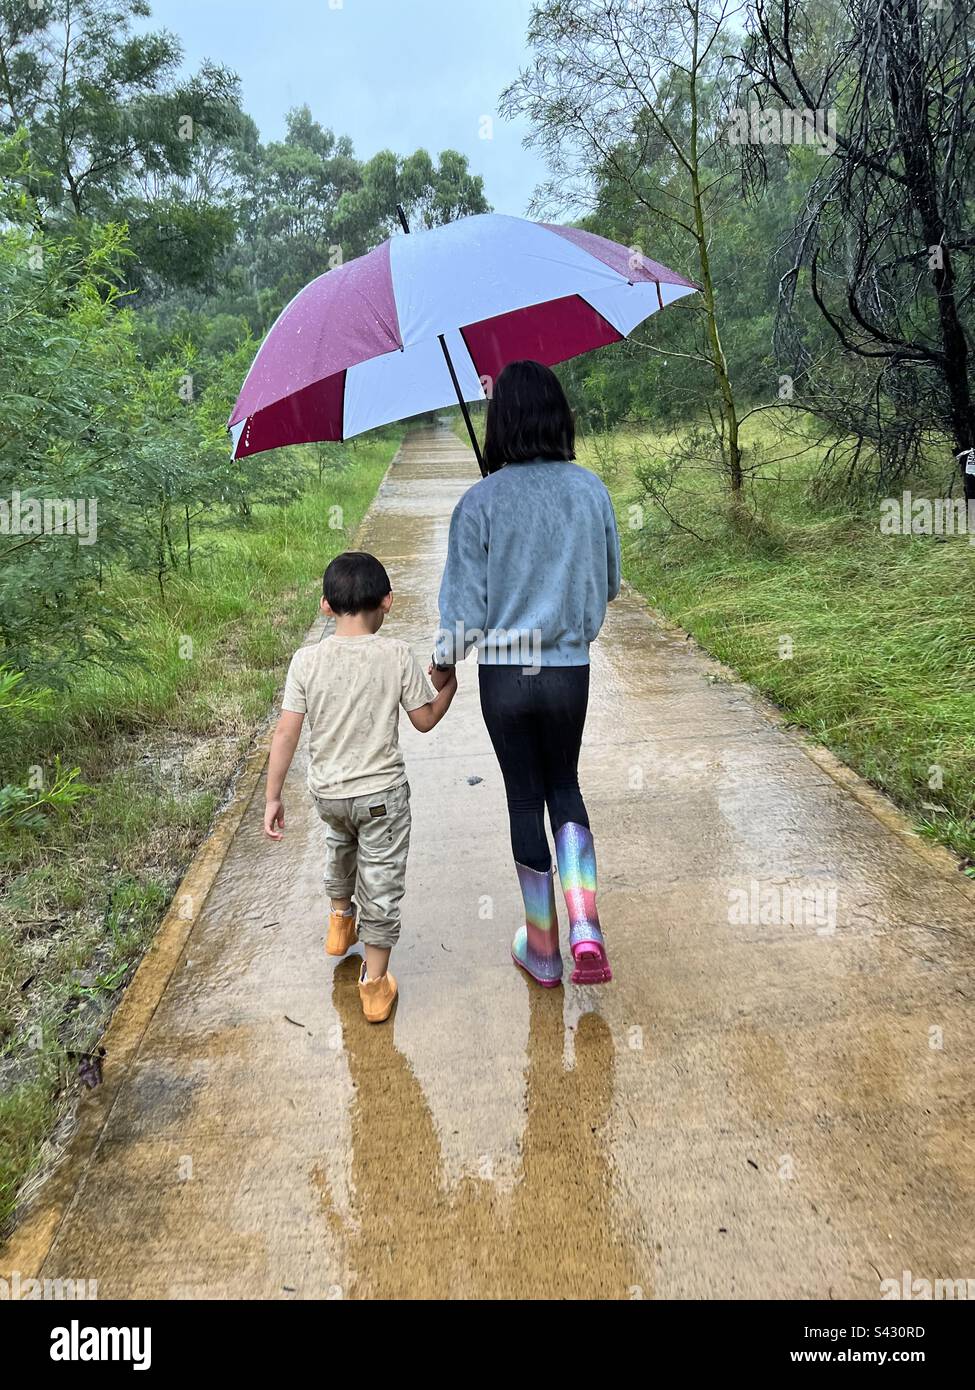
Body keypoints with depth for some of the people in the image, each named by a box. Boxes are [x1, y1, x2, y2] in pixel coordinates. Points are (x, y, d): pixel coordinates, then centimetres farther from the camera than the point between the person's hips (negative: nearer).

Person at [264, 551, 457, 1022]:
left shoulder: (306, 660, -9)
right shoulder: (397, 656, -13)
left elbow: (285, 734, -9)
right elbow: (425, 720, -4)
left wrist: (273, 796, 0)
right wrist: (449, 686, 15)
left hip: (327, 791, 3)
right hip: (381, 792, -3)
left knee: (340, 846, 33)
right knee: (381, 886, 10)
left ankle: (340, 921, 56)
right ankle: (375, 985, 19)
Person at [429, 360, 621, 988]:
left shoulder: (479, 502, -12)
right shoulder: (591, 489, -3)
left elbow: (465, 606, -9)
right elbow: (609, 585, 7)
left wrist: (443, 663, 9)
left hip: (503, 673, -2)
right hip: (570, 670, 2)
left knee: (525, 798, 12)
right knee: (564, 787, 21)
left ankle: (543, 948, 26)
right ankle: (587, 929, 6)